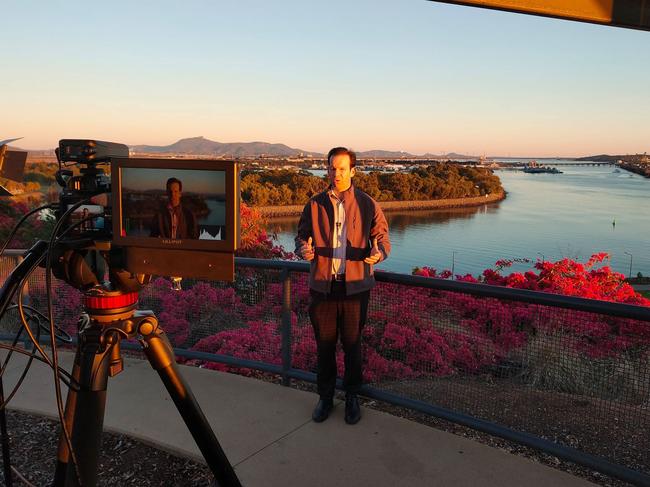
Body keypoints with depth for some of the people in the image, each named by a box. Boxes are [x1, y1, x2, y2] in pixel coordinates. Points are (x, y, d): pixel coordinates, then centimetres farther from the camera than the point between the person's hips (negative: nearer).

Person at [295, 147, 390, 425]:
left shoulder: (367, 205, 1)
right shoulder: (315, 205, 6)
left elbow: (382, 238, 5)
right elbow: (301, 236, 13)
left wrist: (378, 253, -19)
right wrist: (303, 249, -11)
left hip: (355, 285, -1)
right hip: (322, 284, 2)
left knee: (352, 343, 10)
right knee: (324, 343, 11)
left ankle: (352, 398, 29)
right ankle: (325, 397, 29)